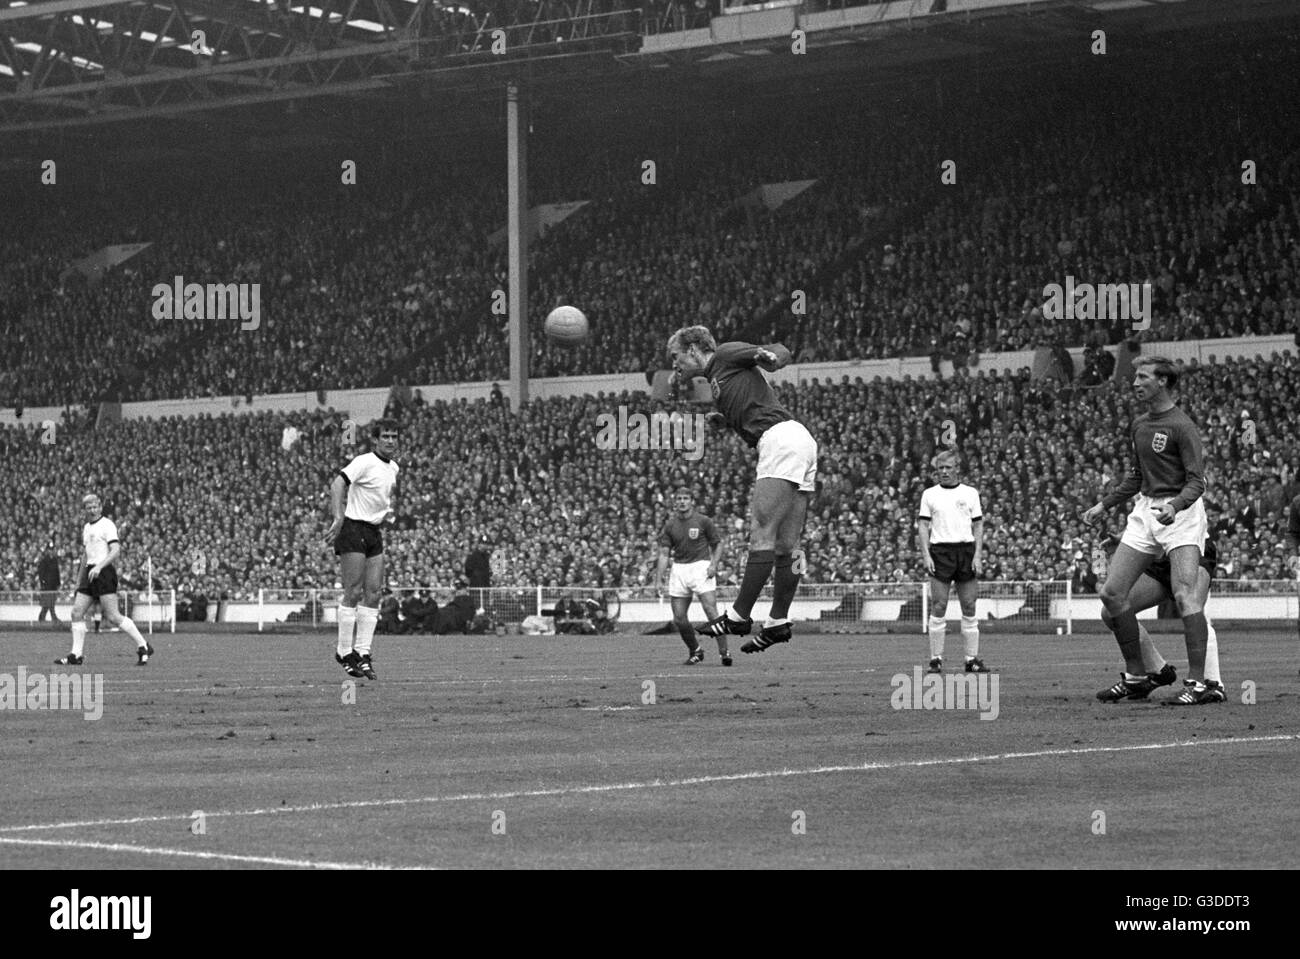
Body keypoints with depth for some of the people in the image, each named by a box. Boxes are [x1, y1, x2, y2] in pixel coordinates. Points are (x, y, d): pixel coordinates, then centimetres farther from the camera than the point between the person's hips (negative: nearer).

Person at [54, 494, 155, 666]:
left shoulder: (107, 525, -7)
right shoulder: (86, 528, 19)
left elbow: (115, 550, -18)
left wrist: (99, 566, -28)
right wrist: (80, 579, 26)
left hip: (104, 572, -8)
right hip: (90, 573, 8)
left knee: (113, 616, -12)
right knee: (77, 612, 1)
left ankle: (143, 647, -4)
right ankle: (76, 655, 5)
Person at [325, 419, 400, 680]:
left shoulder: (393, 468, 14)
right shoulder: (365, 462, -12)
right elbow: (337, 484, -23)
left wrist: (389, 511, 13)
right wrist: (338, 518, -32)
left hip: (374, 532, 8)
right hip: (354, 529, -8)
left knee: (373, 594, 2)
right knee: (354, 592, -8)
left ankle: (362, 653, 5)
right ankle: (345, 652, -1)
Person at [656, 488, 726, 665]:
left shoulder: (703, 521, -1)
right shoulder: (670, 525, 7)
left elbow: (717, 544, 8)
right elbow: (664, 553, 7)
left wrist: (714, 564, -8)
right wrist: (658, 579, -1)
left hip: (701, 566, -4)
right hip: (679, 569, 4)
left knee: (711, 611, -16)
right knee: (678, 618, 0)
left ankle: (724, 651, -12)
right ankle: (695, 651, 19)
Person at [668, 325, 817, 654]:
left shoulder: (726, 355, 6)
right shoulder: (715, 382, 29)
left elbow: (782, 352, -5)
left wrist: (769, 356, -25)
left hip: (782, 439, -10)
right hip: (800, 443, 10)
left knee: (762, 536, -10)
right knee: (786, 544, 9)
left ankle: (739, 615, -11)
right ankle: (779, 621, 11)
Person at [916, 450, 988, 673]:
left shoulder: (970, 493, 9)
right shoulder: (930, 494, 7)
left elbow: (978, 525, 8)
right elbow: (923, 526, 5)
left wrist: (978, 555, -2)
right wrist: (926, 555, -7)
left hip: (966, 550, 1)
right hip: (940, 552, -1)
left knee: (969, 607, 0)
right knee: (938, 606, -6)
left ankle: (972, 659, 3)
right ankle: (936, 659, -2)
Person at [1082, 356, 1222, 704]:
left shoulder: (1182, 426, -12)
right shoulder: (1139, 426, 13)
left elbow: (1196, 481, -17)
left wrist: (1175, 506, -35)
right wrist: (1104, 505, 23)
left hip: (1182, 512, -8)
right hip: (1145, 511, 8)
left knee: (1183, 594, -22)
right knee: (1111, 592, 2)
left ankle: (1200, 681, -23)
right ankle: (1136, 676, 12)